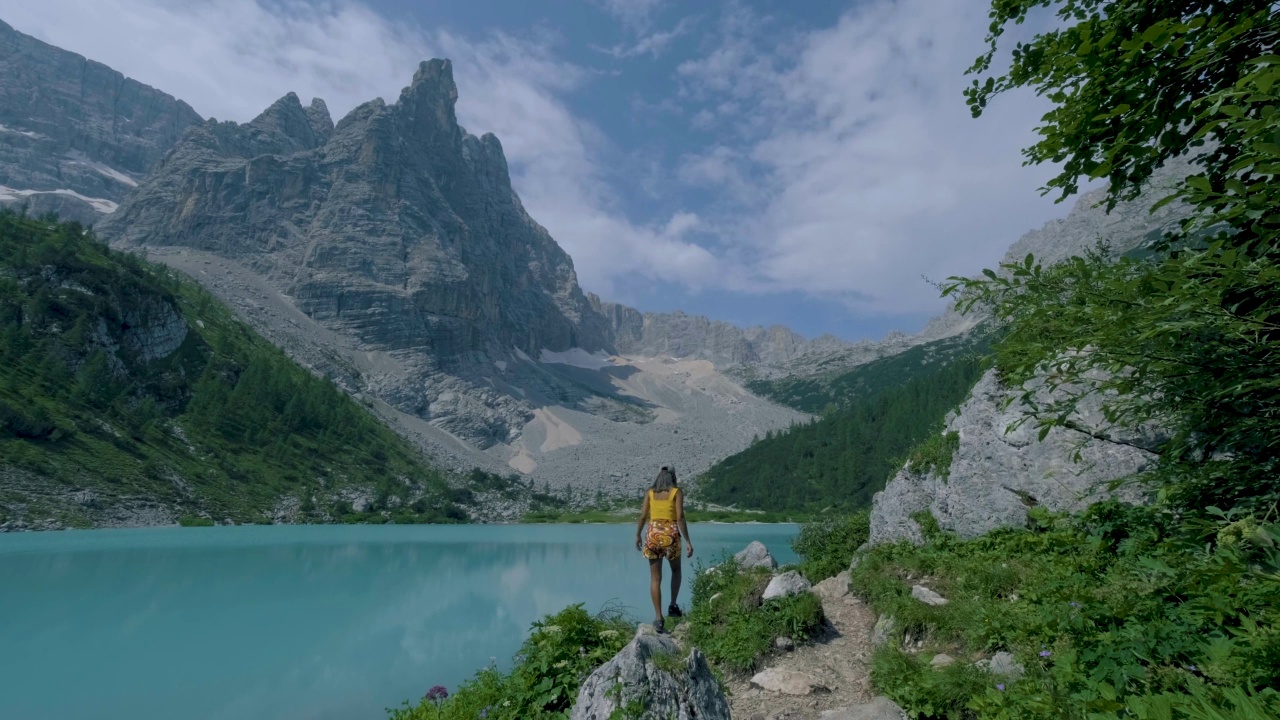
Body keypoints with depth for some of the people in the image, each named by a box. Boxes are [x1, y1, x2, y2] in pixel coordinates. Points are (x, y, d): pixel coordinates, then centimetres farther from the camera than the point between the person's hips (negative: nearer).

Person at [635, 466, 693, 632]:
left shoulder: (649, 492, 9)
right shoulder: (677, 492, 2)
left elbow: (643, 516, 4)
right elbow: (680, 517, -8)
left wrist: (638, 536, 16)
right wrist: (688, 541, -7)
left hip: (653, 535, 1)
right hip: (671, 535, -1)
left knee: (655, 578, 8)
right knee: (676, 570, 26)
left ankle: (659, 618, 4)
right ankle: (673, 605, 18)